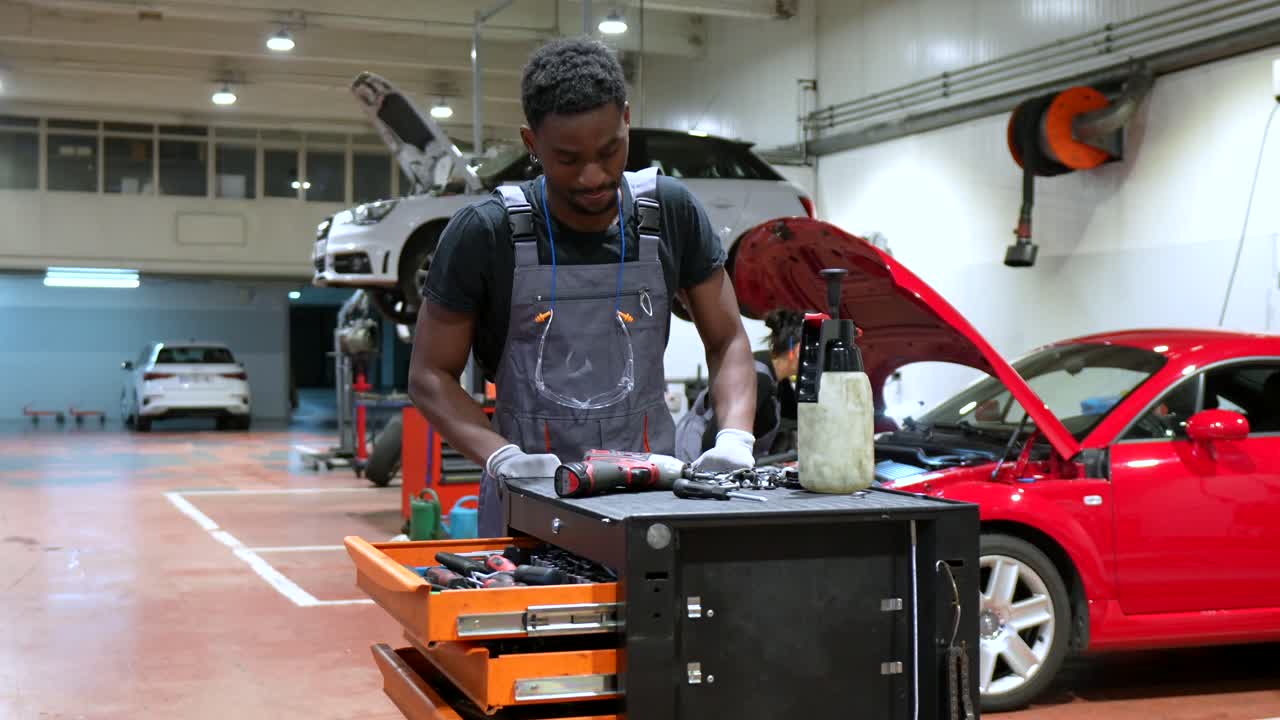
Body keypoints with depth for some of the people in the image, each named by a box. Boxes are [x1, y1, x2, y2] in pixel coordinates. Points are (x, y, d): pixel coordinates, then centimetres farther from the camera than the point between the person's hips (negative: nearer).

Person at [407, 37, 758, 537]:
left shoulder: (672, 214, -2)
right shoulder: (485, 233, -9)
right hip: (530, 489, -2)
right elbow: (430, 375, -3)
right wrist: (501, 456, -19)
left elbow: (728, 342, 5)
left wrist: (735, 439, -14)